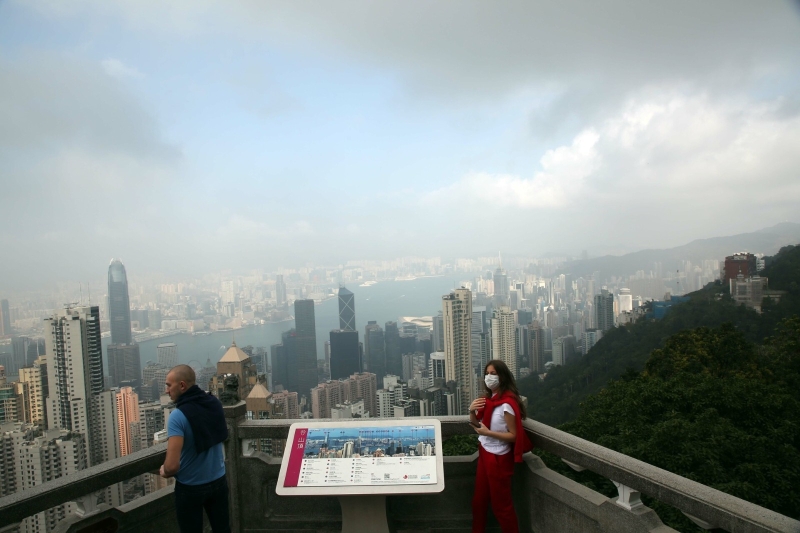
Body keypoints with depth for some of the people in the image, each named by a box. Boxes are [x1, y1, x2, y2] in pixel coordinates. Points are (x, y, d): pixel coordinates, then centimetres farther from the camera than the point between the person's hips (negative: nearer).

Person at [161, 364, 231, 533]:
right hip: (218, 481, 5)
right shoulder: (214, 403, -7)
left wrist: (165, 472, -5)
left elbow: (172, 466, -28)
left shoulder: (178, 415, -24)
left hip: (191, 487, -5)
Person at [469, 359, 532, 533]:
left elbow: (514, 436, -20)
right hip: (484, 453, 8)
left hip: (498, 458, -8)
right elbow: (476, 423, 13)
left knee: (501, 504, 10)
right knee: (479, 499, 21)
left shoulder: (507, 404, -23)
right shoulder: (489, 398, 2)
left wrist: (488, 433, -28)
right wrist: (472, 411, -8)